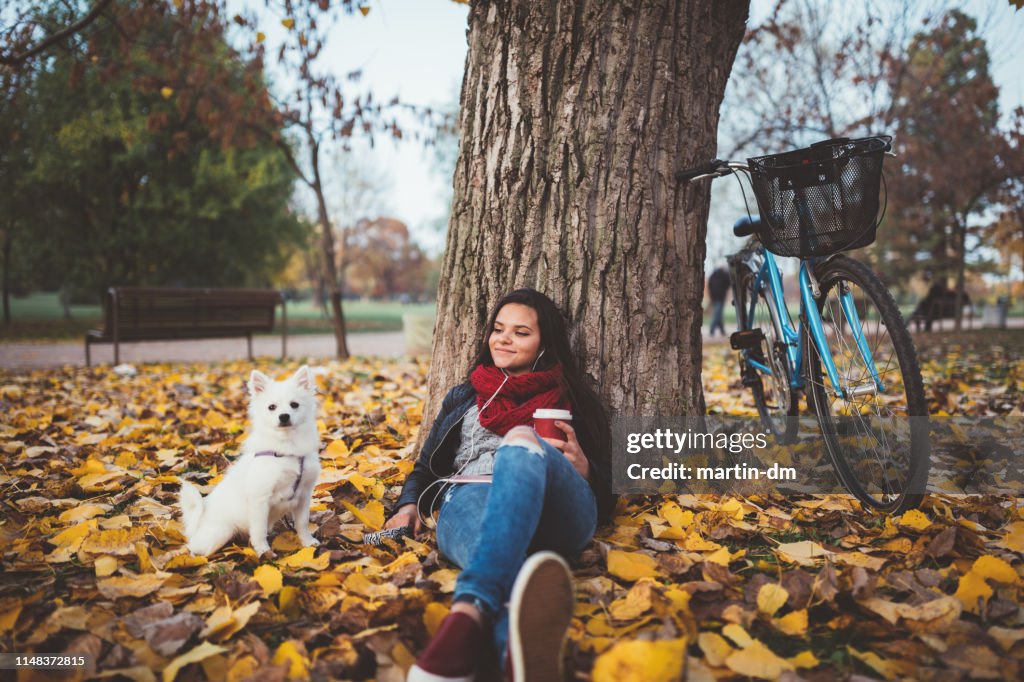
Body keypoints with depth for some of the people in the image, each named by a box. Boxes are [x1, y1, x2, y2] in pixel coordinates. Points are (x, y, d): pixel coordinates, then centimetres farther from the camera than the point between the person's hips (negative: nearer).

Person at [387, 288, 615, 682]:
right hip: (469, 500, 1)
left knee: (522, 440, -37)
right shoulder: (463, 397, 34)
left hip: (557, 512, -1)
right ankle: (523, 644, -75)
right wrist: (409, 506, 8)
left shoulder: (573, 402, 27)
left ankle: (469, 613, -62)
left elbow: (604, 497, 22)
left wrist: (581, 466, -1)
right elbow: (427, 467, 30)